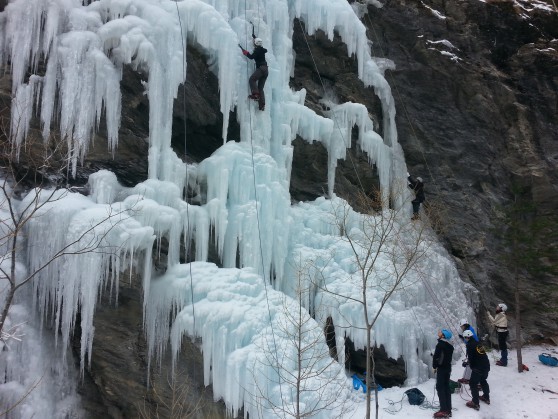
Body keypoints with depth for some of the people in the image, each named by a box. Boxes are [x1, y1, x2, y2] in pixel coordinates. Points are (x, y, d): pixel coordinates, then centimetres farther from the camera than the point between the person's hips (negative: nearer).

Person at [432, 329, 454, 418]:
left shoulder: (440, 344, -16)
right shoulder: (450, 346, 9)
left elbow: (436, 356, -18)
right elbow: (449, 357, 13)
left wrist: (434, 366, -5)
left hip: (441, 368, -8)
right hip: (448, 368, 8)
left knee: (440, 388, -4)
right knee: (446, 387, 12)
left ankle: (444, 410, -7)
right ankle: (448, 409, 15)